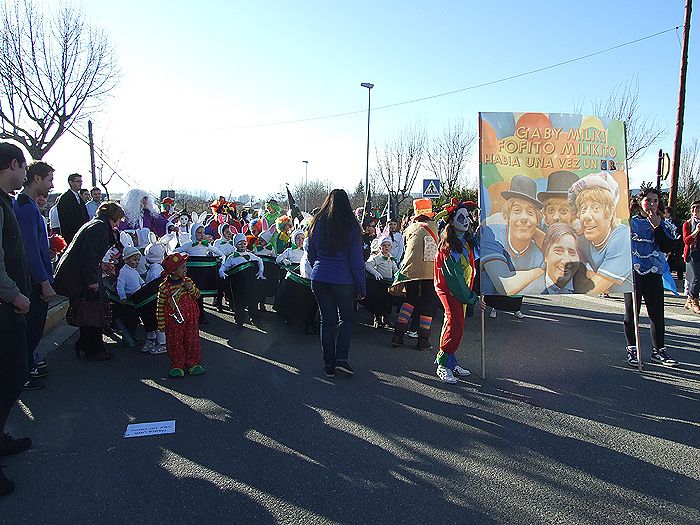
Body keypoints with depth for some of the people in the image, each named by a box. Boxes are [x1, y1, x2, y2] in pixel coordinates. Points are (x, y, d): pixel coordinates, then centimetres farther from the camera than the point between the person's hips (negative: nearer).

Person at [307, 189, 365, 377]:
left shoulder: (317, 223, 1)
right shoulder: (352, 226, -9)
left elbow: (310, 252, 11)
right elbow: (356, 260, -7)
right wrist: (361, 287, -1)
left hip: (319, 279, 3)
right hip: (344, 281, -3)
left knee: (327, 321, 11)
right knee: (346, 319, 15)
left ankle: (329, 365, 15)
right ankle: (341, 359, 1)